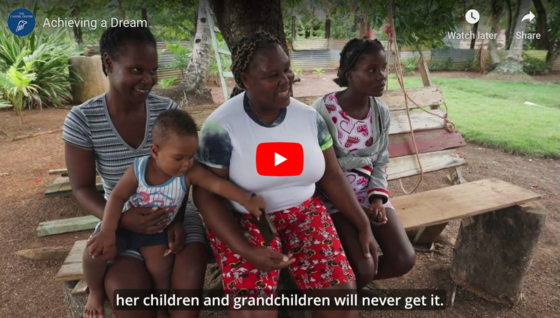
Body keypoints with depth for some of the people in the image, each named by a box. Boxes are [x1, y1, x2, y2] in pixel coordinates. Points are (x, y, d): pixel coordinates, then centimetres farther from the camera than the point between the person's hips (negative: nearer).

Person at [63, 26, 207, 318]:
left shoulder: (167, 110, -7)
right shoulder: (82, 120, -11)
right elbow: (82, 188, -7)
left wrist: (178, 219, -17)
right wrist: (120, 219, -25)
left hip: (173, 212, 1)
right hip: (123, 220, -1)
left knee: (191, 272, -25)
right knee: (124, 287, -25)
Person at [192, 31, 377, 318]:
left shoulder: (309, 117, -2)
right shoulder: (221, 126, -15)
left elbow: (332, 176, 6)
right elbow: (205, 195, -12)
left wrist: (363, 225, 0)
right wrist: (247, 251, -21)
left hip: (303, 212, 4)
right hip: (242, 219, -3)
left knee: (342, 290, -13)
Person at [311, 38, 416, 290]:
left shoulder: (381, 112, 1)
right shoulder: (322, 110, -17)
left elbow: (380, 161, 10)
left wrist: (378, 198, -8)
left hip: (369, 191, 6)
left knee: (404, 260, -7)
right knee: (363, 269, -20)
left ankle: (353, 278, 21)